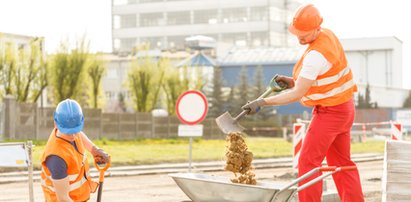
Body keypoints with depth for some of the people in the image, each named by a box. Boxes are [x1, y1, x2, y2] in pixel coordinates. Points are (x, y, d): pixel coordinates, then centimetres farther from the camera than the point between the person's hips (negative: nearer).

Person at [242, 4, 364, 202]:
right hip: (344, 107, 10)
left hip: (330, 112, -10)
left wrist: (262, 102, -26)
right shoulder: (328, 35, 2)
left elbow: (298, 94, -26)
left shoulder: (316, 54, -27)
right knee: (341, 162, 15)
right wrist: (292, 81, 1)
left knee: (308, 161, -6)